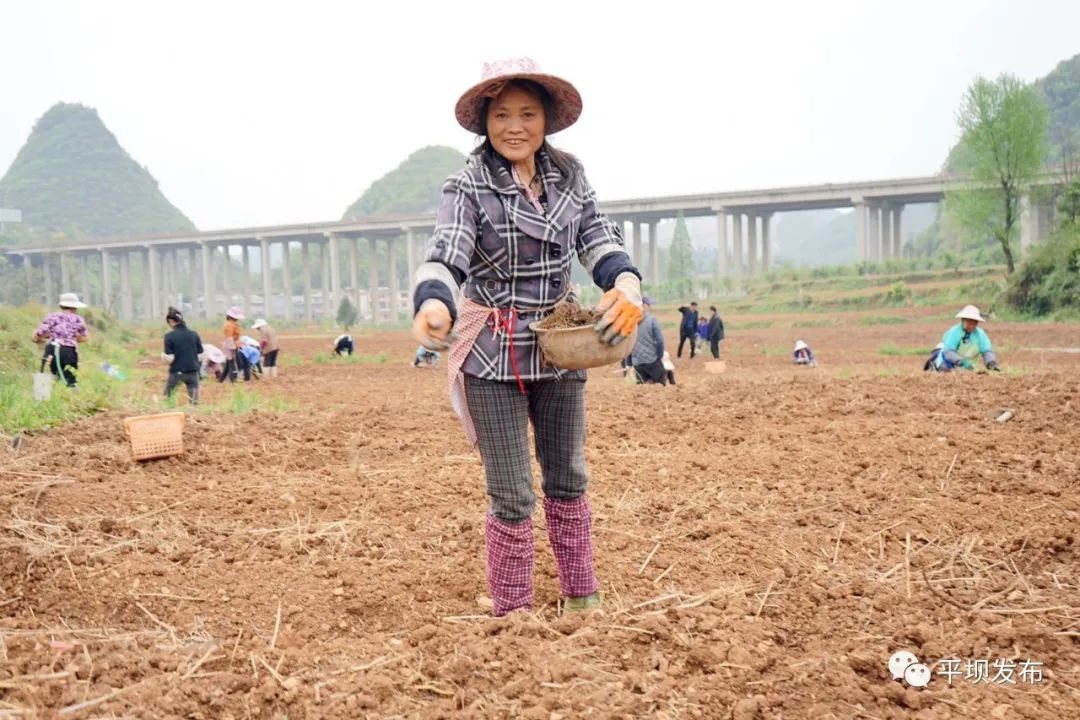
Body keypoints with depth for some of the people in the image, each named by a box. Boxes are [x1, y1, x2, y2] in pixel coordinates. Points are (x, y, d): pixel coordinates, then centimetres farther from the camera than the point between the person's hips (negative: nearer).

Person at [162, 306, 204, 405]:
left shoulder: (169, 336, -10)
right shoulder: (194, 334, 0)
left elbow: (170, 359, -11)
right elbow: (200, 357, 1)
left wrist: (163, 355, 9)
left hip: (176, 372, -2)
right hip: (193, 372, 2)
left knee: (167, 398, 17)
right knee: (194, 401, 9)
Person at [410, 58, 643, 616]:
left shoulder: (568, 176, 2)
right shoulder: (468, 187, -12)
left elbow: (598, 239, 0)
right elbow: (445, 256, -24)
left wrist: (625, 281, -22)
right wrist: (433, 303, -46)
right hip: (493, 356, -5)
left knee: (568, 477, 18)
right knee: (511, 494, 1)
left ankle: (582, 599, 36)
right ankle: (512, 613, 19)